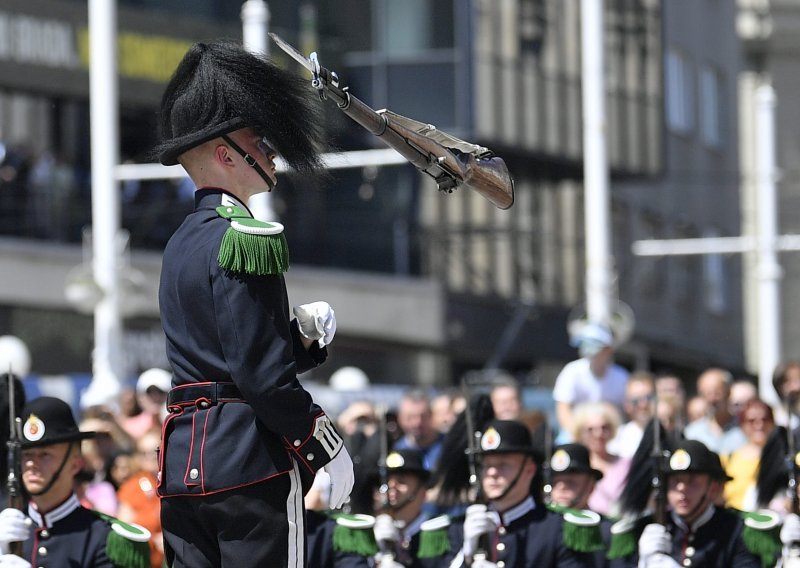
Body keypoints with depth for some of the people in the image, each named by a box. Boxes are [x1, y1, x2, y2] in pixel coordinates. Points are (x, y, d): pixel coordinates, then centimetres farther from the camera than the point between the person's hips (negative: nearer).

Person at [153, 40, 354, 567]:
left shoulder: (183, 243, 19)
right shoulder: (245, 237, -10)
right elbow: (263, 375, -16)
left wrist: (302, 332, 11)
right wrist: (327, 446, -7)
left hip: (183, 464, 9)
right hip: (252, 463, -9)